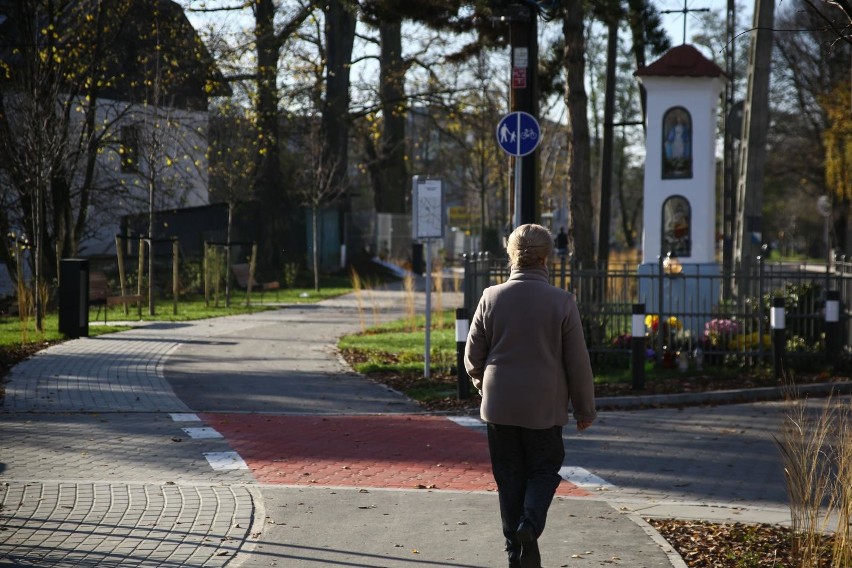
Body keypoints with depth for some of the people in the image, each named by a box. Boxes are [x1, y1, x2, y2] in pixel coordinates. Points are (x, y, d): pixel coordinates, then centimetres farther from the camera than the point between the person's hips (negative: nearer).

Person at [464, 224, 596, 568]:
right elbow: (578, 362, -4)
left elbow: (473, 356, 3)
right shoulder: (562, 302, -8)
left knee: (510, 478, 10)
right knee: (544, 471, 12)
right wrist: (585, 410, 7)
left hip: (500, 406, 2)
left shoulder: (492, 297, -4)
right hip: (544, 407, -2)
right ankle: (530, 526, -13)